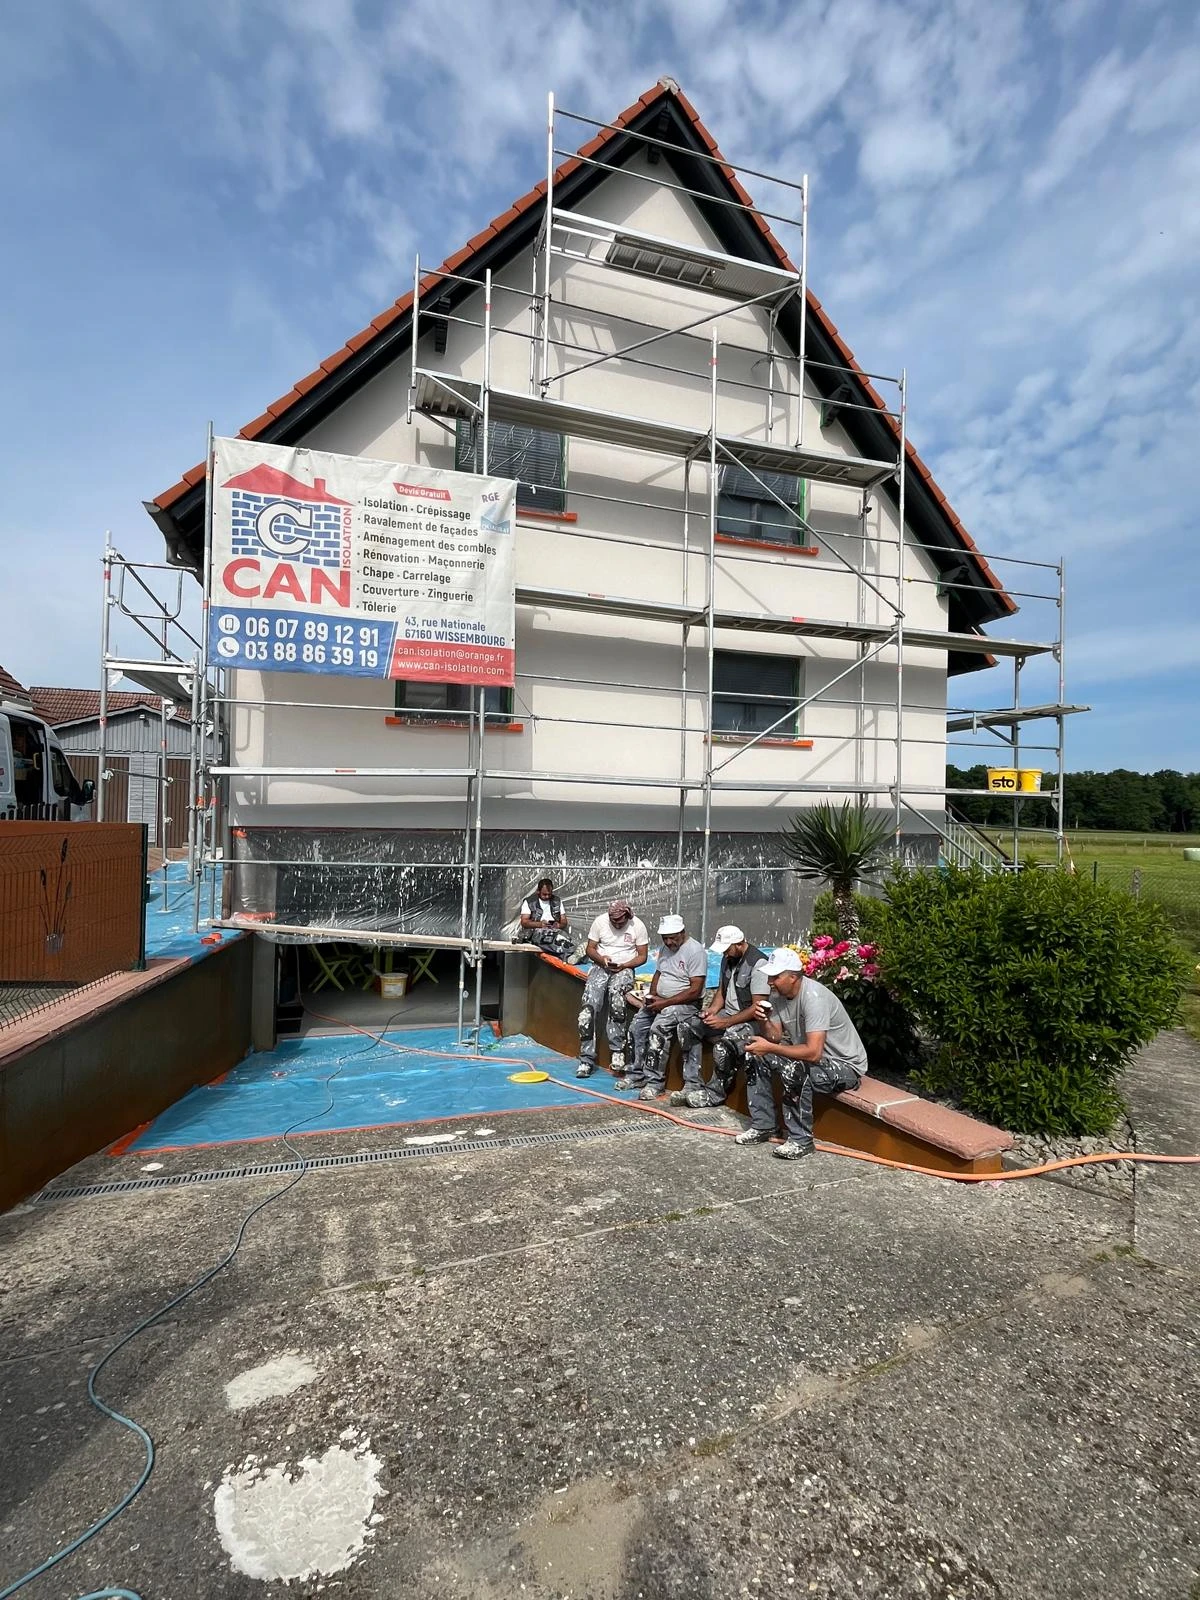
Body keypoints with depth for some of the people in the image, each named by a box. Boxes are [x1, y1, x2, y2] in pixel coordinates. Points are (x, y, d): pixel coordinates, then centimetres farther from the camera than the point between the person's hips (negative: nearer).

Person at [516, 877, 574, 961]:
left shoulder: (557, 901, 19)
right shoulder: (529, 902, 7)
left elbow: (564, 921, 16)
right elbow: (524, 922, -3)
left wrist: (559, 925, -9)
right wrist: (540, 924, -20)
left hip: (555, 931, 4)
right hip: (535, 931, -4)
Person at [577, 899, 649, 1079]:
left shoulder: (638, 926, -5)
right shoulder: (600, 921, -2)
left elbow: (642, 956, 1)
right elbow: (590, 949, 5)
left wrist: (624, 965, -15)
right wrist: (601, 959, -16)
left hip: (624, 969, -2)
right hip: (601, 967, 2)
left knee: (616, 995, -35)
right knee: (587, 1010, -18)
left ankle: (617, 1051, -24)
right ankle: (587, 1060, -10)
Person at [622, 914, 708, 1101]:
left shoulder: (695, 950, -15)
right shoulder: (665, 948, 11)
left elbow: (695, 991, -19)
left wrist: (665, 1002, -21)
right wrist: (652, 996, 0)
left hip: (685, 1003, -8)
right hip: (660, 1000, 8)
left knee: (658, 1028, -28)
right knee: (638, 1024, -12)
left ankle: (655, 1081, -19)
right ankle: (639, 1075, -2)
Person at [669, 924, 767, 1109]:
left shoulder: (758, 963, -19)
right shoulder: (728, 959, 7)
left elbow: (757, 1007, -21)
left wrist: (726, 1022, -22)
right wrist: (712, 1009, -3)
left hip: (749, 1019, -9)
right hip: (726, 1013, 9)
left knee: (723, 1045, -33)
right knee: (688, 1027, -8)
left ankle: (715, 1094, -9)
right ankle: (692, 1085, -7)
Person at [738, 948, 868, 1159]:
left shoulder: (813, 997, -31)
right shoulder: (778, 994, -4)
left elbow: (813, 1053, -37)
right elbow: (775, 1037, 0)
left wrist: (770, 1048, -32)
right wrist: (763, 1021, -21)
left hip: (845, 1066, -9)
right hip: (808, 1055, 9)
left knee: (793, 1068, -35)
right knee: (754, 1056, 1)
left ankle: (801, 1140, -15)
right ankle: (762, 1125, 11)